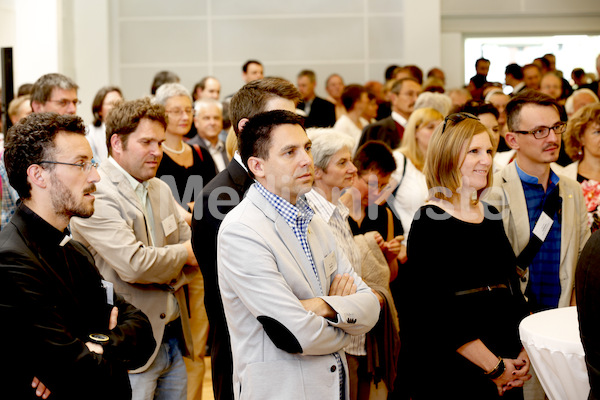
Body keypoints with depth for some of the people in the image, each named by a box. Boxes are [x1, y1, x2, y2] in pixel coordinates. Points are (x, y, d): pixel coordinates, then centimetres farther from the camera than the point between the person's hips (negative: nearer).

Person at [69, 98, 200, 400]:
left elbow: (193, 250, 14)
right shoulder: (95, 194, -15)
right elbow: (135, 264, -24)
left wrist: (169, 273, -7)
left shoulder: (161, 190, 14)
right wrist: (181, 255, -7)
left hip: (175, 338, 8)